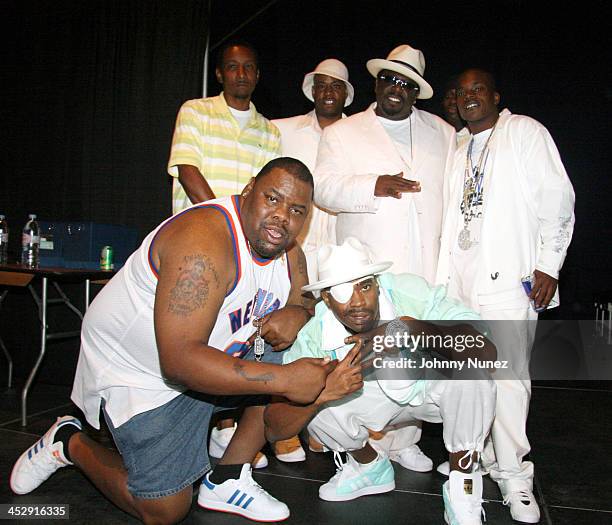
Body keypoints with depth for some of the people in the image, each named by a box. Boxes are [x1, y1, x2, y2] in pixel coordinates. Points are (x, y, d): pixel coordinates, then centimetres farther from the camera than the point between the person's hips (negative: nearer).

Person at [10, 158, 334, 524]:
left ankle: (226, 480, 5)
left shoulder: (289, 254, -5)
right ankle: (70, 442, 20)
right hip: (138, 371, -7)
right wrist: (284, 379, -39)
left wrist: (293, 315, -19)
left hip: (218, 354, 8)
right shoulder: (204, 241, -33)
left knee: (304, 366, -7)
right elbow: (179, 360, -38)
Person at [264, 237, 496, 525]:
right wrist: (323, 392, -44)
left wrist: (416, 329, -50)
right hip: (377, 397, 2)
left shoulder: (410, 293, -31)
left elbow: (486, 350, -37)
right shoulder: (314, 338, -26)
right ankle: (370, 465, 8)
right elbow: (274, 428, -25)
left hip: (432, 384, -1)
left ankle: (462, 485, -8)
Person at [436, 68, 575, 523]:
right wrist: (445, 272, 15)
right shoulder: (459, 149, 21)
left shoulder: (525, 132, 5)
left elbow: (557, 198, -2)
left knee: (509, 373, -7)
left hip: (509, 277, -5)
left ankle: (513, 474, 6)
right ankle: (478, 456, 22)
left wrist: (549, 263, -9)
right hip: (461, 278, 6)